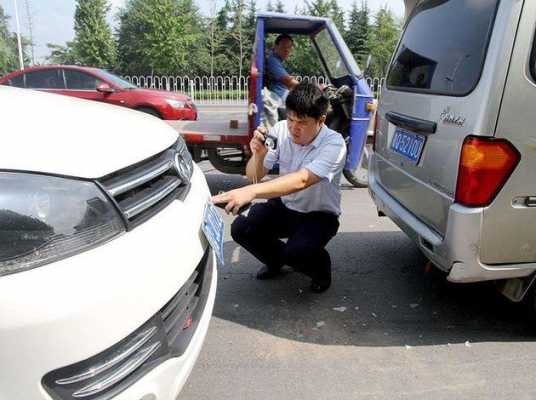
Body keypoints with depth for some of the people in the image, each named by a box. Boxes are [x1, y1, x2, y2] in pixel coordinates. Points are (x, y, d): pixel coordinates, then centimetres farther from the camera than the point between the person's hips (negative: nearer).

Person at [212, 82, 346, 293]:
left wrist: (251, 191, -54)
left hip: (319, 215, -4)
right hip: (283, 206, 5)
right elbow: (254, 177, -7)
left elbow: (302, 180, -41)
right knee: (240, 228, -18)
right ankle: (276, 259, 16)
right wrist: (258, 156, -32)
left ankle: (320, 268, 8)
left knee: (297, 251, -32)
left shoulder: (334, 144, -24)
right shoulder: (281, 130, -11)